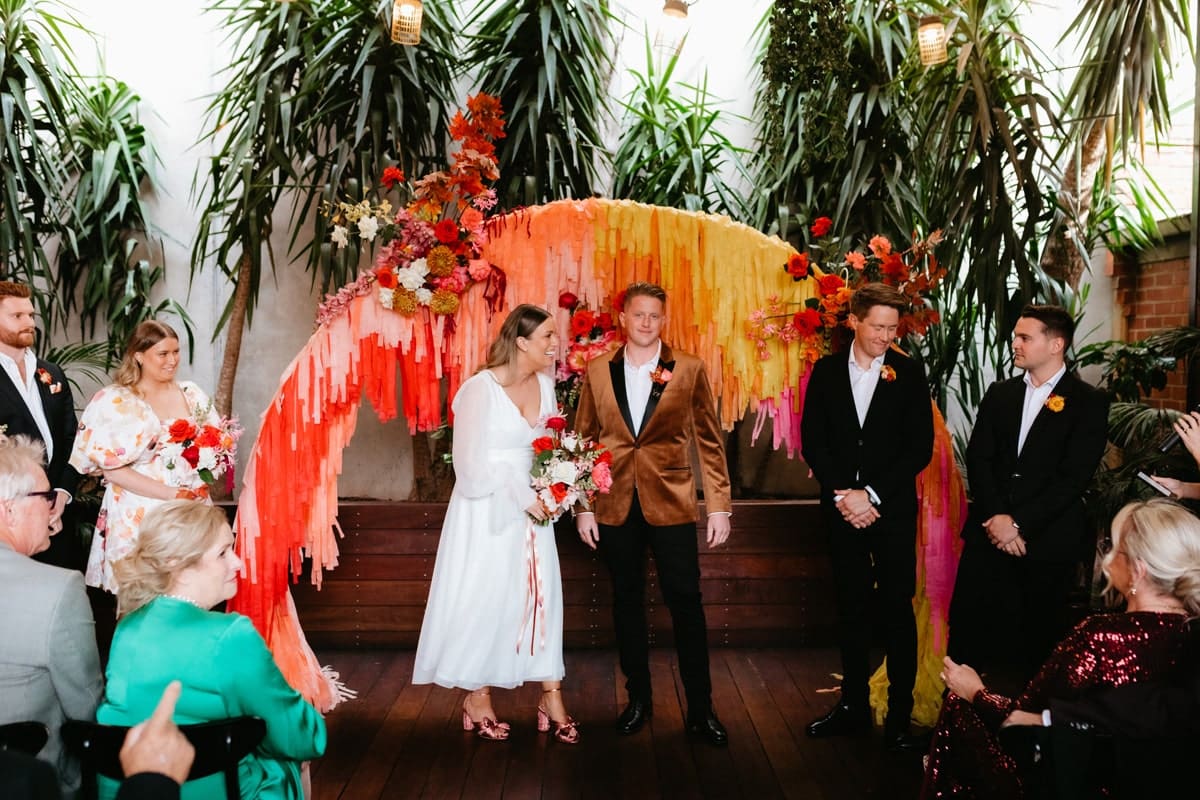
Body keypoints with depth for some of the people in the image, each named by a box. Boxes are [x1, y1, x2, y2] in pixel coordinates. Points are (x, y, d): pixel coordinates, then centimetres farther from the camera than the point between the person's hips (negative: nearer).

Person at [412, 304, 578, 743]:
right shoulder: (481, 389, -16)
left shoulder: (545, 384, 3)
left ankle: (551, 695, 13)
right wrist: (524, 498, -15)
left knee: (542, 595, 6)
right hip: (488, 509, -6)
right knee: (484, 599, 4)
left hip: (533, 505, 6)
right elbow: (473, 464, -14)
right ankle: (477, 696, 19)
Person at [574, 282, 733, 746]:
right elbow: (583, 442, 8)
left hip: (670, 502, -2)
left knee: (686, 603, 0)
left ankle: (700, 708, 11)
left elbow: (709, 442, 2)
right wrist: (582, 506, 3)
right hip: (615, 505, 2)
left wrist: (719, 506, -3)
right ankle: (638, 699, 25)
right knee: (627, 603, 11)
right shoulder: (598, 372, 5)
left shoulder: (689, 369, 0)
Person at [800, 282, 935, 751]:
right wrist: (843, 495, -9)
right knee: (851, 608, 10)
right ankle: (854, 704, 20)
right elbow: (812, 441, 2)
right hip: (842, 508, 2)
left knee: (897, 610, 0)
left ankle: (900, 716, 8)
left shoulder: (909, 374, -2)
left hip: (892, 510, -2)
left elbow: (920, 448, -6)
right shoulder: (826, 371, 4)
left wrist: (871, 495, -13)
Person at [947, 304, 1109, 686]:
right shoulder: (999, 393, 11)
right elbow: (978, 458, 4)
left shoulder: (1088, 402, -3)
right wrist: (997, 517, -10)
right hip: (990, 533, 4)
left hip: (1048, 539, -3)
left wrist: (1019, 524, -14)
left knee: (1040, 638, 7)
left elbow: (1074, 477, -10)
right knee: (967, 631, 1)